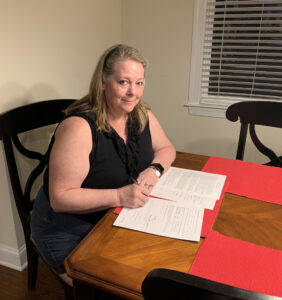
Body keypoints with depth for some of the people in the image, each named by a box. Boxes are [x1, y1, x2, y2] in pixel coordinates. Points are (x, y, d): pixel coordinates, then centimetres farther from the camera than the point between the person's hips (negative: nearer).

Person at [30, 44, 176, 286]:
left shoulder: (141, 115, -4)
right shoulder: (78, 127, -26)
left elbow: (166, 148, 9)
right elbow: (60, 198, -24)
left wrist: (155, 169, -13)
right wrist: (119, 196, -32)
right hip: (68, 231, -6)